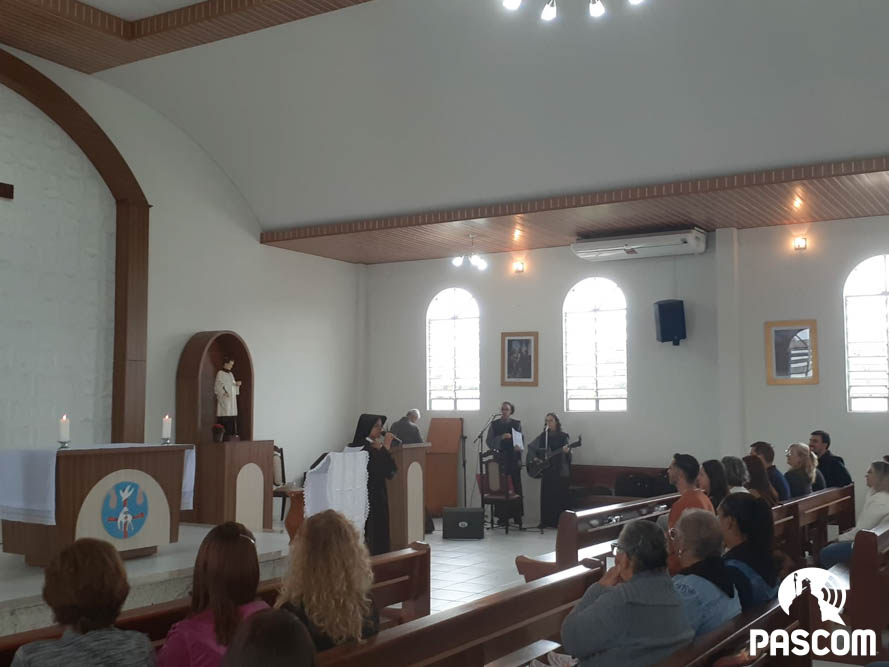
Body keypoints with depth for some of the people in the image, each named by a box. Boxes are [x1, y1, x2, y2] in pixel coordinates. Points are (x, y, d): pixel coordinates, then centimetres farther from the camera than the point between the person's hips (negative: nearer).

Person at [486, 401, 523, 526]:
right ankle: (502, 516, -1)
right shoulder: (494, 424, 8)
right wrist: (501, 438, -14)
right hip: (500, 459, 0)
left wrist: (518, 447, -10)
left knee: (515, 487, -2)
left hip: (513, 460, 0)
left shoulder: (517, 424, 9)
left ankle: (517, 516, 5)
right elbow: (489, 441, 1)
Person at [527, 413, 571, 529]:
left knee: (560, 496, -2)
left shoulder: (563, 436, -1)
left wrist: (566, 452, -26)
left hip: (560, 470, -3)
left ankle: (559, 522, 5)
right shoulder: (543, 436, 8)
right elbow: (531, 447, 13)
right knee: (546, 495, 3)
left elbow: (567, 453, -5)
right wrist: (534, 458, -1)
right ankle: (546, 521, 10)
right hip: (546, 470, 3)